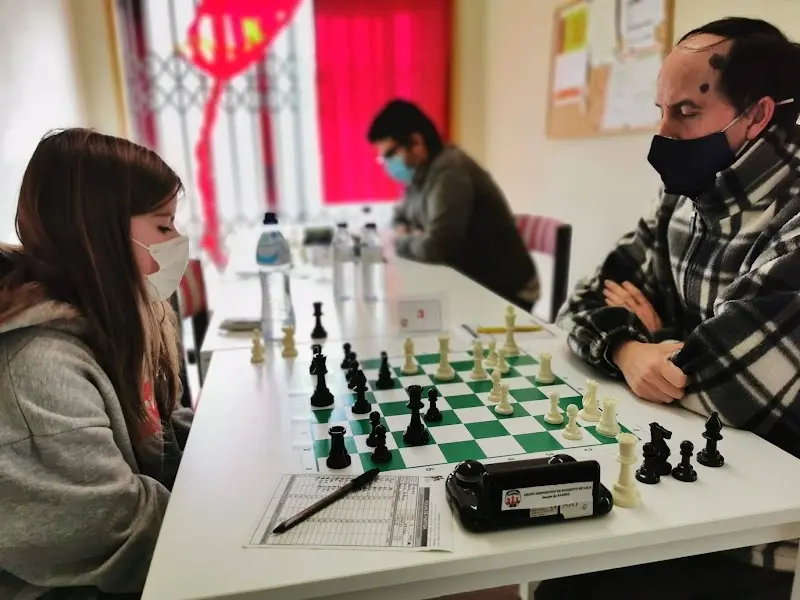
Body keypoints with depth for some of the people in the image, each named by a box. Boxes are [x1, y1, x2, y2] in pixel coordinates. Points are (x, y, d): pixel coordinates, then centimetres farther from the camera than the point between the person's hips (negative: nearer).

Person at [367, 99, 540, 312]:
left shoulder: (448, 171, -22)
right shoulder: (422, 172, 6)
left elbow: (437, 248, -29)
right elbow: (401, 217, 18)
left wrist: (399, 242, -11)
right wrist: (406, 235, -4)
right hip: (472, 285, 8)